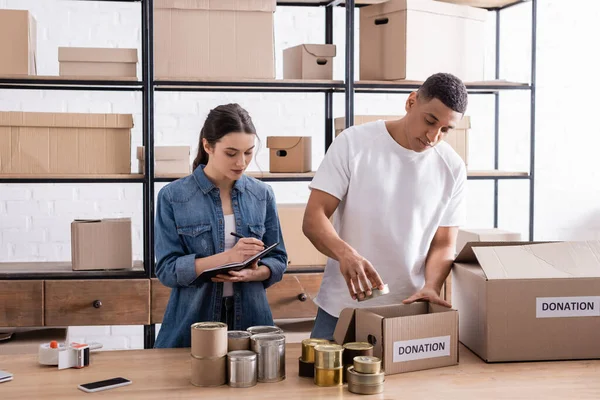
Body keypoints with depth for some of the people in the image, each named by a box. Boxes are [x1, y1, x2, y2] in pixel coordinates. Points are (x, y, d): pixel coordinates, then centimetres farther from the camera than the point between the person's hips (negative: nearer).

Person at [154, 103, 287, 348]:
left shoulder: (262, 195, 3)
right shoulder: (173, 197, -6)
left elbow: (278, 260, 6)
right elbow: (167, 270, -10)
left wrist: (252, 273, -16)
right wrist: (227, 257, -22)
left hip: (250, 319, 2)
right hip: (191, 324, -2)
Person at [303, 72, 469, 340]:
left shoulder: (453, 168, 0)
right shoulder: (354, 142, -7)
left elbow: (443, 244, 4)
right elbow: (313, 218, -11)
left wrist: (430, 287, -16)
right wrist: (345, 253, -31)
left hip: (409, 313, 2)